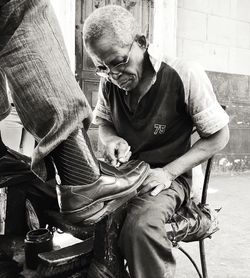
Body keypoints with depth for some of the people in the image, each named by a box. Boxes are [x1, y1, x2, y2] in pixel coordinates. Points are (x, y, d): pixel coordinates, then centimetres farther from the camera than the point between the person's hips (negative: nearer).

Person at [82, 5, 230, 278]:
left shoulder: (185, 76, -16)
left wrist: (168, 172, -17)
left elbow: (218, 136, -7)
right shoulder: (109, 80, -1)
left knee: (140, 227, -35)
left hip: (168, 176, -4)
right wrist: (112, 139, -9)